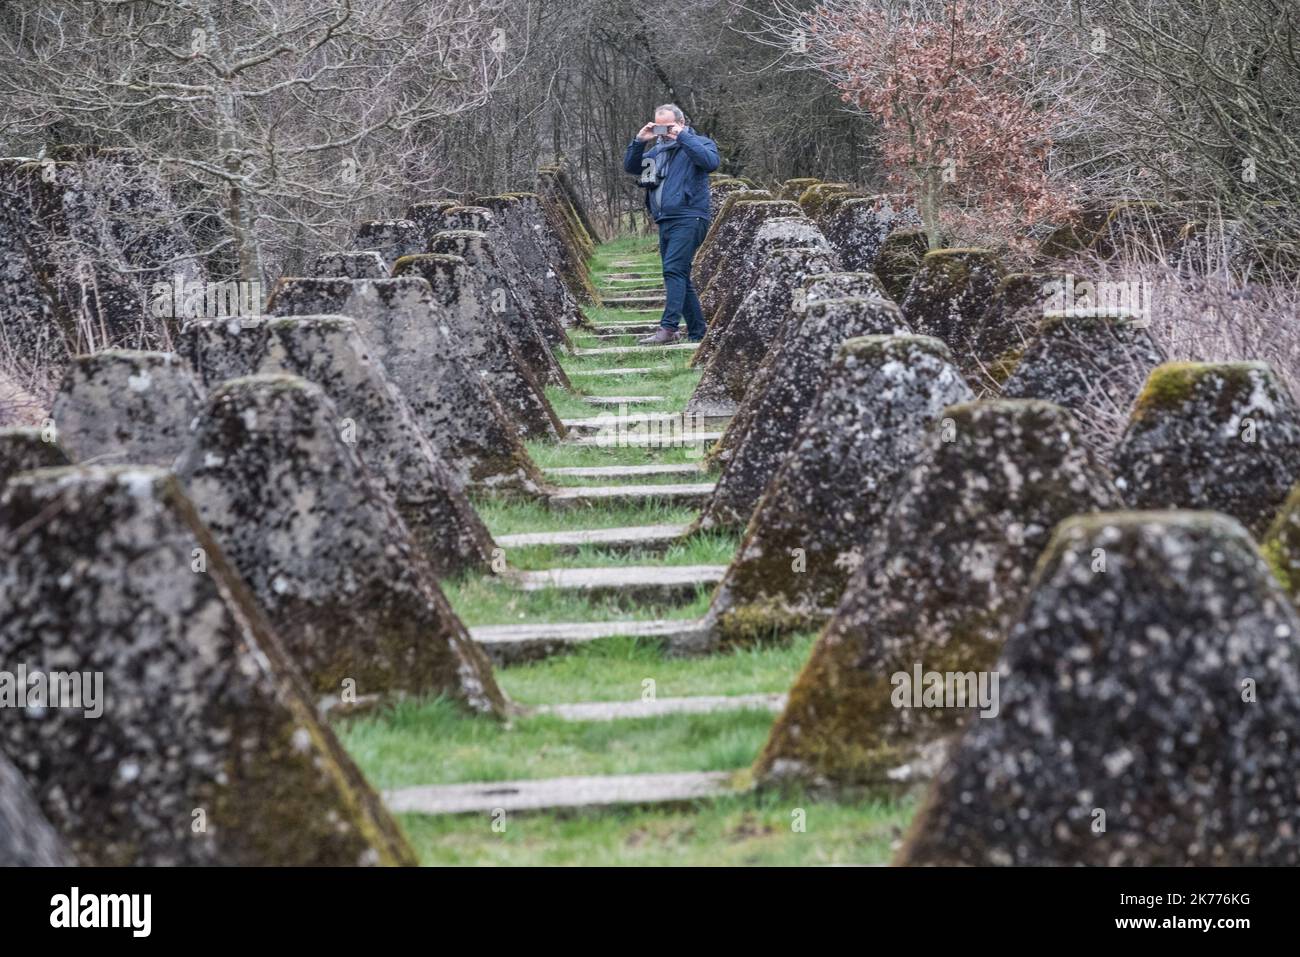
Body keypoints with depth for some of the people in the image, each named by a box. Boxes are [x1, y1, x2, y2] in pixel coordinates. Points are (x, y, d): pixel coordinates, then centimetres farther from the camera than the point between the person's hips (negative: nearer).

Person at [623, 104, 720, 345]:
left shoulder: (699, 143, 3)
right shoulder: (658, 149, 22)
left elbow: (711, 162, -19)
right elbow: (631, 166, 17)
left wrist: (682, 137, -16)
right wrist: (639, 141, 2)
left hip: (688, 219, -8)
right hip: (665, 222, 8)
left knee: (674, 270, -21)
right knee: (680, 277, 9)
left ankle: (668, 328, -29)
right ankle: (697, 332, 14)